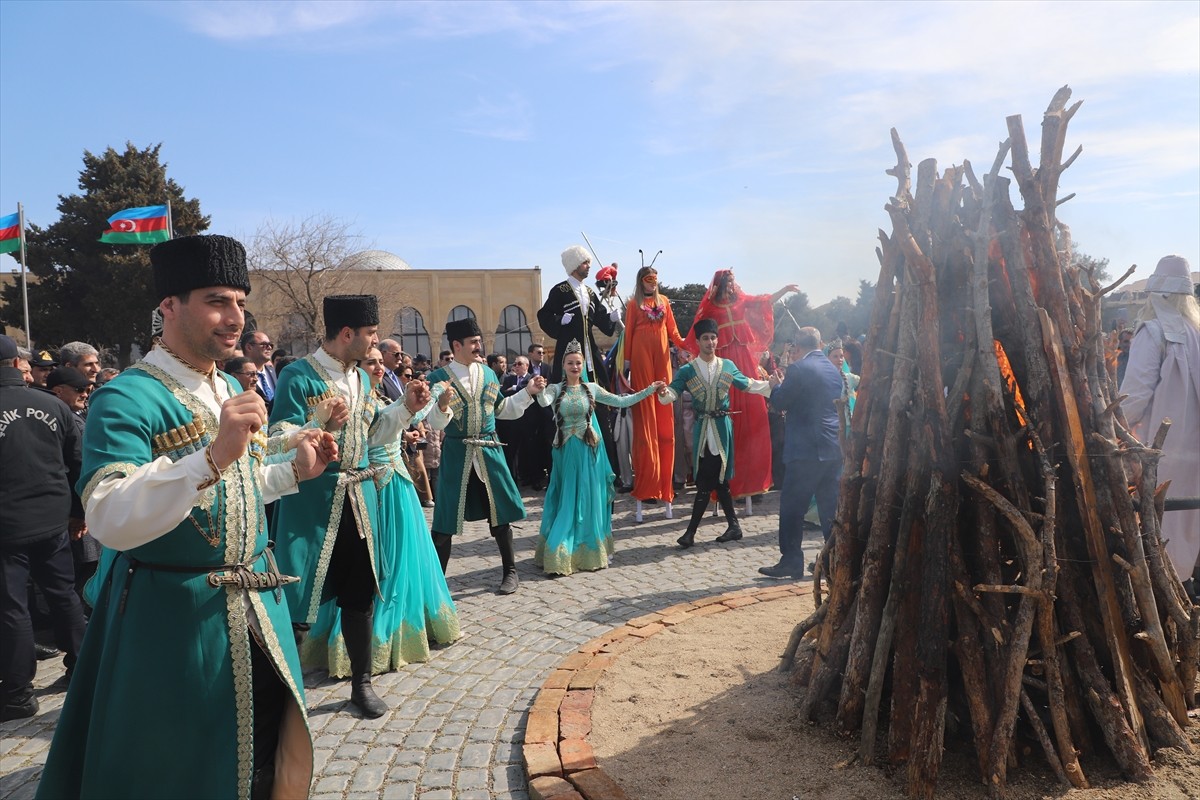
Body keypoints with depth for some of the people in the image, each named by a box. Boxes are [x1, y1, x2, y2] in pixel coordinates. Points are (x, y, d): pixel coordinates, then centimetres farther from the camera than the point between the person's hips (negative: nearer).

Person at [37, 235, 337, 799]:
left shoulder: (232, 390, 9)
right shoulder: (128, 398, -16)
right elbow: (109, 521, -30)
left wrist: (294, 469, 8)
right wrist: (215, 456, -39)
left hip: (257, 603, 7)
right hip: (176, 618, -7)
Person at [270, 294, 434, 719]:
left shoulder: (361, 378, 12)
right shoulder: (298, 376, -12)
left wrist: (406, 407, 6)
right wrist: (321, 425, -33)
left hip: (359, 497, 7)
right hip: (311, 502, -6)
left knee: (359, 591, 13)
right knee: (301, 593, 1)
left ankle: (361, 682, 27)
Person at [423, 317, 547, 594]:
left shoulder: (488, 373, 7)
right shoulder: (438, 378, -7)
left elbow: (502, 409, 17)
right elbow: (434, 422, -15)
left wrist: (528, 392, 10)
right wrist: (442, 405, -36)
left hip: (489, 452, 3)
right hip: (455, 455, -3)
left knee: (500, 513, 9)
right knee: (445, 520, 3)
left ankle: (510, 571, 25)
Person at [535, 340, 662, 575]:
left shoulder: (591, 388, 4)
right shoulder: (555, 389, 0)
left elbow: (621, 401, 7)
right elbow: (544, 402, -21)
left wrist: (649, 390, 4)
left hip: (588, 450, 1)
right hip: (565, 451, -1)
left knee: (588, 500, 6)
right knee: (566, 502, 2)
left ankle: (589, 552, 17)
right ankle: (560, 555, 8)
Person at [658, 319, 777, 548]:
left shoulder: (728, 366, 6)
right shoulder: (687, 370, 2)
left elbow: (747, 384, 14)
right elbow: (674, 392, -9)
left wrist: (769, 384, 4)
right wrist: (664, 393, -31)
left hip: (722, 426, -1)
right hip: (702, 428, 1)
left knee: (710, 479, -3)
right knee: (716, 480, 4)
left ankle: (692, 531, 1)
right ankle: (733, 524, 17)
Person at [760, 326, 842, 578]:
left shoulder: (798, 369, -11)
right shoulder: (834, 370, 13)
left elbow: (779, 402, -6)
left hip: (806, 449, -7)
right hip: (834, 448, 8)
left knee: (792, 507, 0)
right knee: (830, 506, 12)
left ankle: (791, 562, 2)